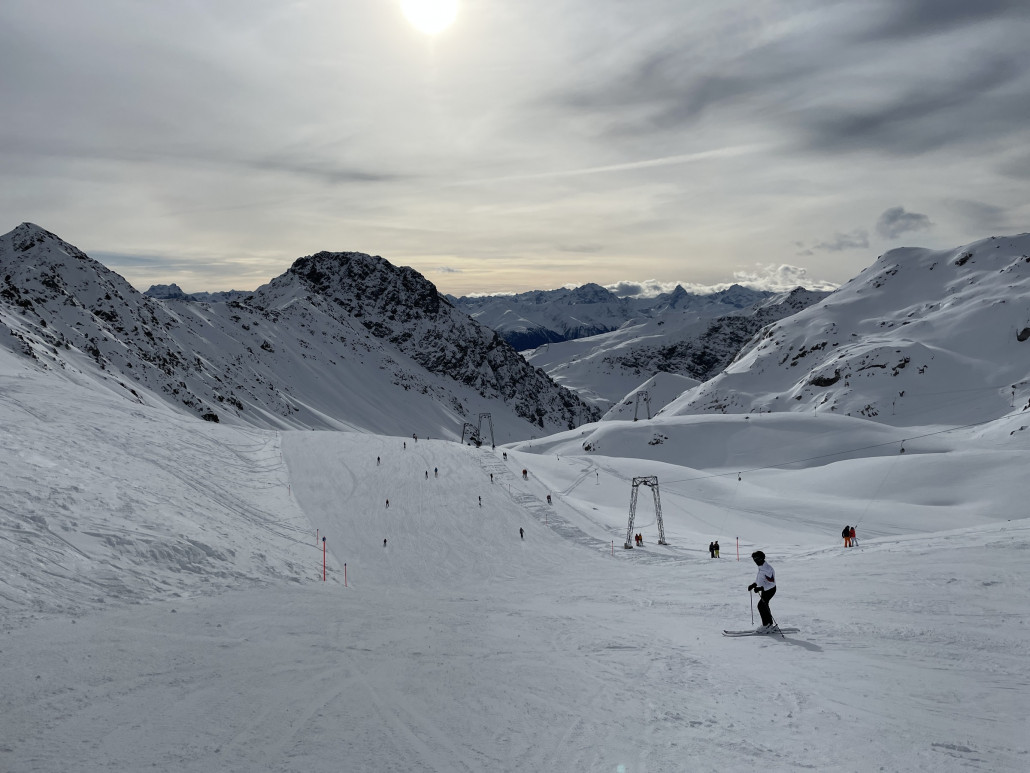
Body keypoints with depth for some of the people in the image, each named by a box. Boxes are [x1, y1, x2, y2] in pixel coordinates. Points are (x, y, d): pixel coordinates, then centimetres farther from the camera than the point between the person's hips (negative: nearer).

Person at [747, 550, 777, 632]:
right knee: (764, 606, 15)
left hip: (769, 590, -10)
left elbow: (771, 583, -29)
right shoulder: (761, 566, 4)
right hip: (764, 589, 10)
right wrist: (753, 585, 7)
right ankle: (770, 624, 27)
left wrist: (760, 588, -34)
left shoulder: (767, 568, -28)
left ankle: (766, 625, -4)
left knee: (761, 605, -13)